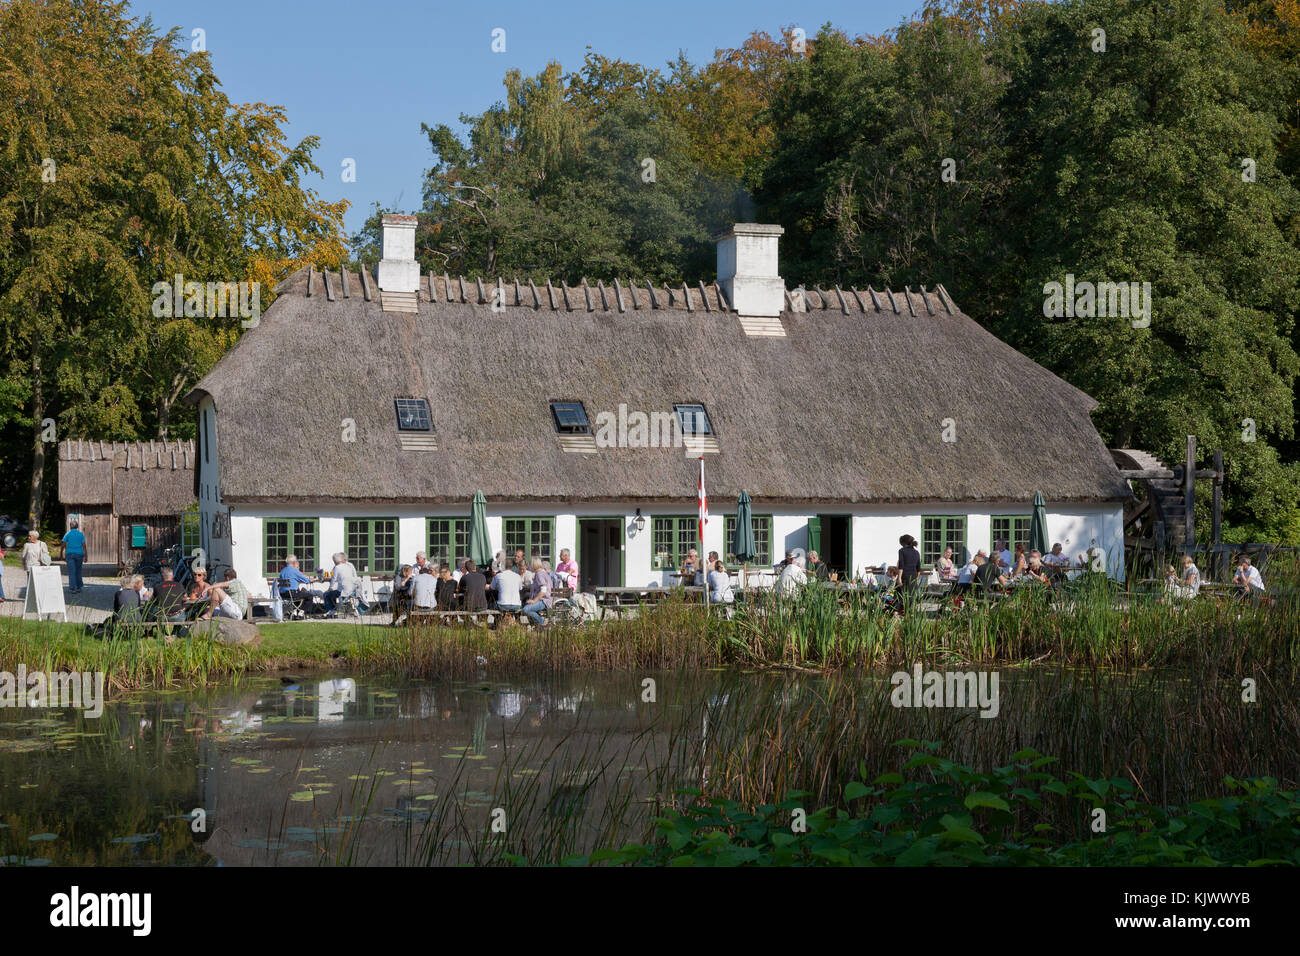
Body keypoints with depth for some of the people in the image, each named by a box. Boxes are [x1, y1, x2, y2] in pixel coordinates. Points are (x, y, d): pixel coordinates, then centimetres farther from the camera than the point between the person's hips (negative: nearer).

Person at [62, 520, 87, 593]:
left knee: (72, 571, -5)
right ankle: (78, 587, 20)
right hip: (79, 554, 2)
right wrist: (85, 556, -2)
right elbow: (84, 546, -3)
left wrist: (62, 555, 6)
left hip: (70, 554, -2)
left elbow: (63, 545, -3)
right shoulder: (81, 534, 2)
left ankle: (73, 588, -16)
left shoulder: (68, 534, 0)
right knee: (78, 571, 15)